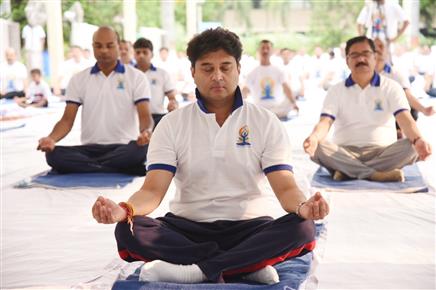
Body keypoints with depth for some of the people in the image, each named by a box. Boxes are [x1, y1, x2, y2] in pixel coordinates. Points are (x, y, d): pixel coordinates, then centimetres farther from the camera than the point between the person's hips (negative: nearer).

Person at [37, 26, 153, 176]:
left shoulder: (136, 77, 5)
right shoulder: (79, 79, 10)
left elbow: (144, 115, -4)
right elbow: (67, 120, 5)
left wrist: (145, 132, -30)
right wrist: (51, 138, -17)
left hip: (124, 148, -2)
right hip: (90, 149, 2)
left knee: (142, 149, -37)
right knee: (53, 154, -28)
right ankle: (125, 170, -30)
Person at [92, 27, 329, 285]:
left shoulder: (265, 122, 2)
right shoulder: (172, 125, 2)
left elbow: (285, 187, -7)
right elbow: (153, 190, -7)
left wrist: (303, 207, -32)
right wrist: (124, 210, -32)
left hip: (249, 226, 0)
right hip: (188, 228, 1)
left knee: (302, 230, -30)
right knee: (129, 231, -28)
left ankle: (199, 270, -30)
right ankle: (249, 264, -28)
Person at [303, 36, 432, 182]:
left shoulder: (391, 87, 6)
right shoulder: (336, 91, 8)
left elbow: (405, 119, -8)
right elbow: (325, 122, -6)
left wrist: (418, 140, -32)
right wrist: (314, 137, -32)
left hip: (383, 152, 0)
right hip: (345, 153, 0)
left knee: (411, 147, -30)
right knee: (318, 148, -30)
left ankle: (347, 171, -29)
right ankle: (376, 174, -32)